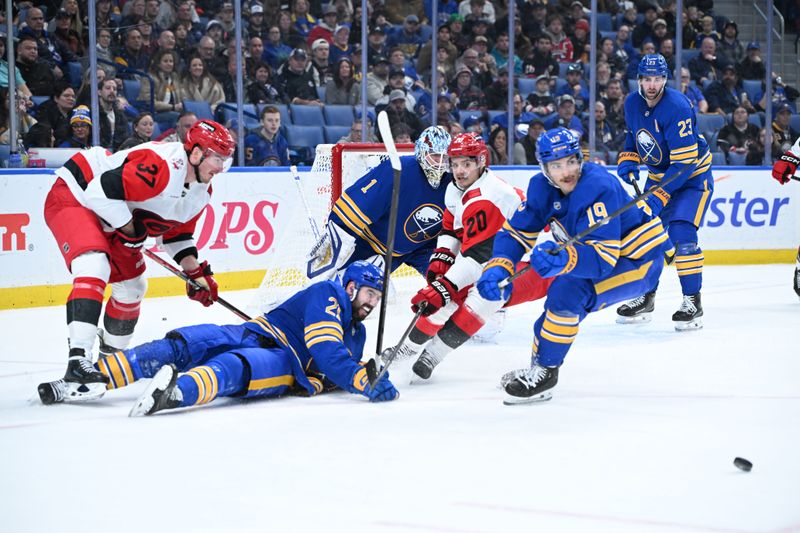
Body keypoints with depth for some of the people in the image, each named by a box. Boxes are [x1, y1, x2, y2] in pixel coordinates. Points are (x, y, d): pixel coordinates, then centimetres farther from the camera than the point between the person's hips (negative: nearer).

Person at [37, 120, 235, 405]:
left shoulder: (201, 190, 0)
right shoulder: (159, 167, -32)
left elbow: (178, 233, 15)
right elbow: (101, 191, -35)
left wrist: (196, 272, 5)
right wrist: (130, 228, -23)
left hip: (110, 220, 11)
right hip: (74, 197, -10)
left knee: (132, 285, 17)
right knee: (94, 267, -31)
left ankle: (111, 356, 38)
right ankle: (78, 361, -40)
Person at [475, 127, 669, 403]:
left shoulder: (598, 188, -32)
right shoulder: (542, 187, -7)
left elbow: (603, 258, -38)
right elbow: (516, 231, -4)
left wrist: (564, 258, -57)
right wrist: (498, 268, -23)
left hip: (640, 261, -9)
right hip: (595, 254, 9)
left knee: (568, 290, -25)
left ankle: (544, 372, -12)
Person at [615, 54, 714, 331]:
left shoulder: (676, 108, -28)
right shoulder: (632, 103, -6)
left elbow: (684, 163, -30)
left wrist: (660, 196, -34)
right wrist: (628, 160, -3)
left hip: (693, 176, -7)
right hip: (658, 175, 7)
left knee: (681, 232, -22)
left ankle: (692, 300, -14)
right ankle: (645, 296, 18)